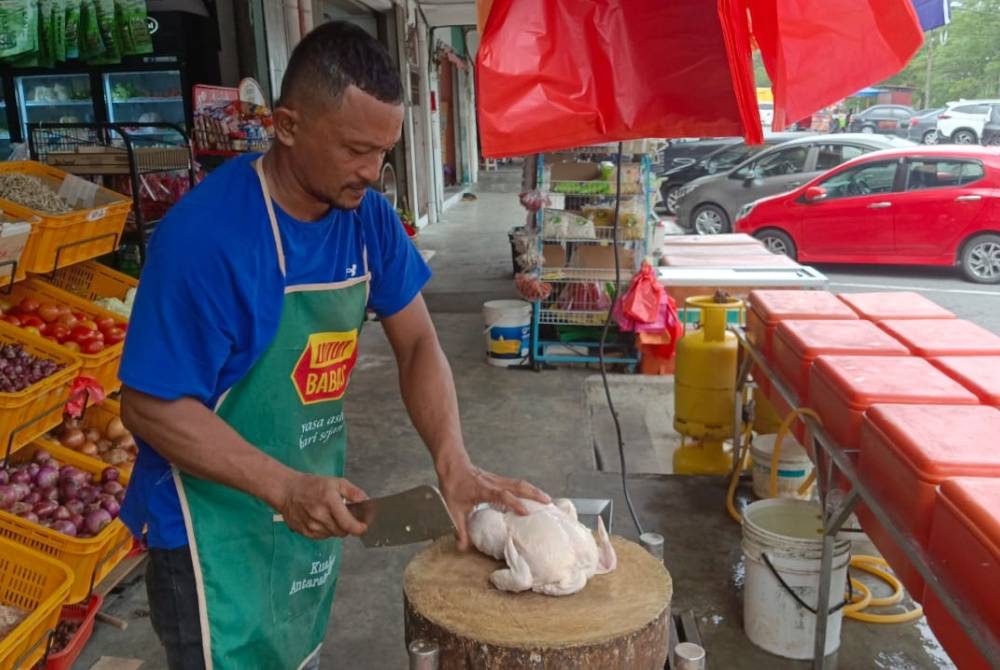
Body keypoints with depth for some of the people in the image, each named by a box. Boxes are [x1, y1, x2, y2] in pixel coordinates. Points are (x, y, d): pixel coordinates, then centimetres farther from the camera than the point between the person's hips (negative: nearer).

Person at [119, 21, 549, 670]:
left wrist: (455, 467, -17)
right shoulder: (205, 233, -26)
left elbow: (418, 343, -4)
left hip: (313, 509, 7)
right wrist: (284, 488, -29)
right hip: (219, 532, -6)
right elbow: (151, 406, -22)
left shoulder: (368, 215, -7)